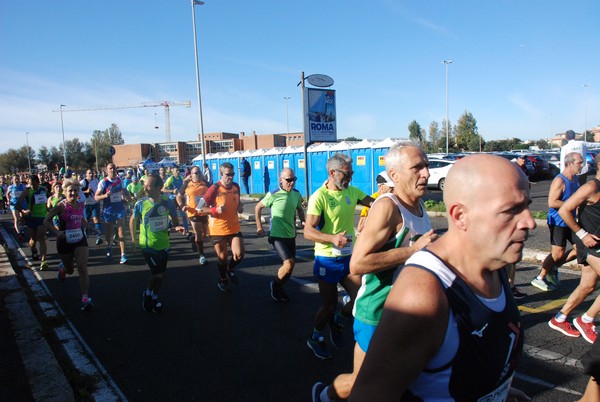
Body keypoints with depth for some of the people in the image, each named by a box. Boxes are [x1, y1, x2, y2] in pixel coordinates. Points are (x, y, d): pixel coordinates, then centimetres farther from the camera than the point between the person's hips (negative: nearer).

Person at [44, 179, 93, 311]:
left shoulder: (81, 205, 1)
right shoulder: (61, 206, -13)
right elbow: (46, 221, -10)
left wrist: (86, 224, 3)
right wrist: (57, 232, -25)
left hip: (79, 239, 2)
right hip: (64, 241, -2)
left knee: (83, 268, -13)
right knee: (70, 270, 16)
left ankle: (85, 299, -13)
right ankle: (62, 267, 55)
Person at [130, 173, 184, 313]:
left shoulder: (168, 202, -12)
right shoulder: (141, 204, -15)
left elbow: (174, 218, 3)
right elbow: (133, 220, 2)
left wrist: (176, 226, -17)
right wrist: (133, 237, 0)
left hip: (164, 244, 3)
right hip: (148, 245, -3)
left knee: (161, 274, 14)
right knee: (157, 273, -8)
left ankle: (154, 298, 37)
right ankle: (147, 294, 21)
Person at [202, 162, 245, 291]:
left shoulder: (236, 186, 0)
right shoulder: (214, 189, -16)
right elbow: (201, 208, -14)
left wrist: (240, 207, -3)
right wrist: (215, 210, -28)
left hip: (234, 227, 4)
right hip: (218, 229, -4)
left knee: (239, 254, -3)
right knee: (222, 256, 8)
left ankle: (230, 269, 30)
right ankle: (223, 280, 34)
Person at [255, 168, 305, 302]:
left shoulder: (297, 194, -1)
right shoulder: (273, 195, -15)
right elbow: (257, 207, -3)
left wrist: (303, 221, -1)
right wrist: (259, 227, -4)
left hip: (291, 235, 6)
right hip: (277, 235, -6)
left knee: (288, 266, 12)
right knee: (289, 263, -17)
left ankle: (279, 288, 35)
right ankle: (275, 285, 9)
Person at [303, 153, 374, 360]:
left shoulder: (352, 191, 3)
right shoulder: (319, 197, -16)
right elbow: (308, 232, -21)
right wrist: (333, 238, -35)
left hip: (349, 256, 6)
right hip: (327, 259, -5)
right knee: (329, 305, 7)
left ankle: (338, 321, 31)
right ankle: (315, 339, 36)